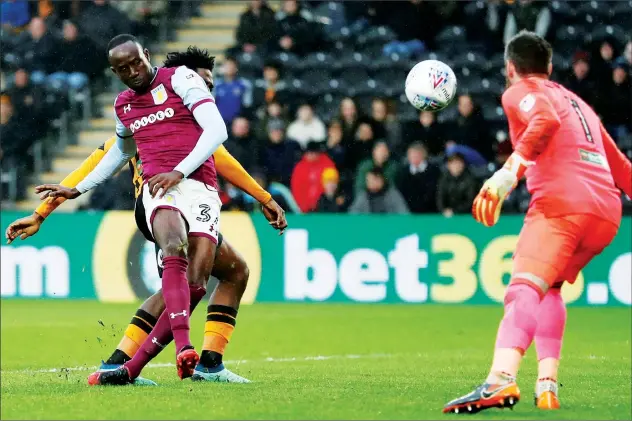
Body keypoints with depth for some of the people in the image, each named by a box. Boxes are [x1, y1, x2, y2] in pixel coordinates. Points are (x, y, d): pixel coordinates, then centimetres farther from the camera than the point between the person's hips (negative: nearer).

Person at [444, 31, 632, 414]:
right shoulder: (579, 103, 34)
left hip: (561, 201, -7)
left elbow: (546, 120, -13)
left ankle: (501, 380, -46)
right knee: (549, 286, 25)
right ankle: (548, 384, 9)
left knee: (525, 289, -22)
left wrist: (511, 170, -22)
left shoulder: (520, 92, 11)